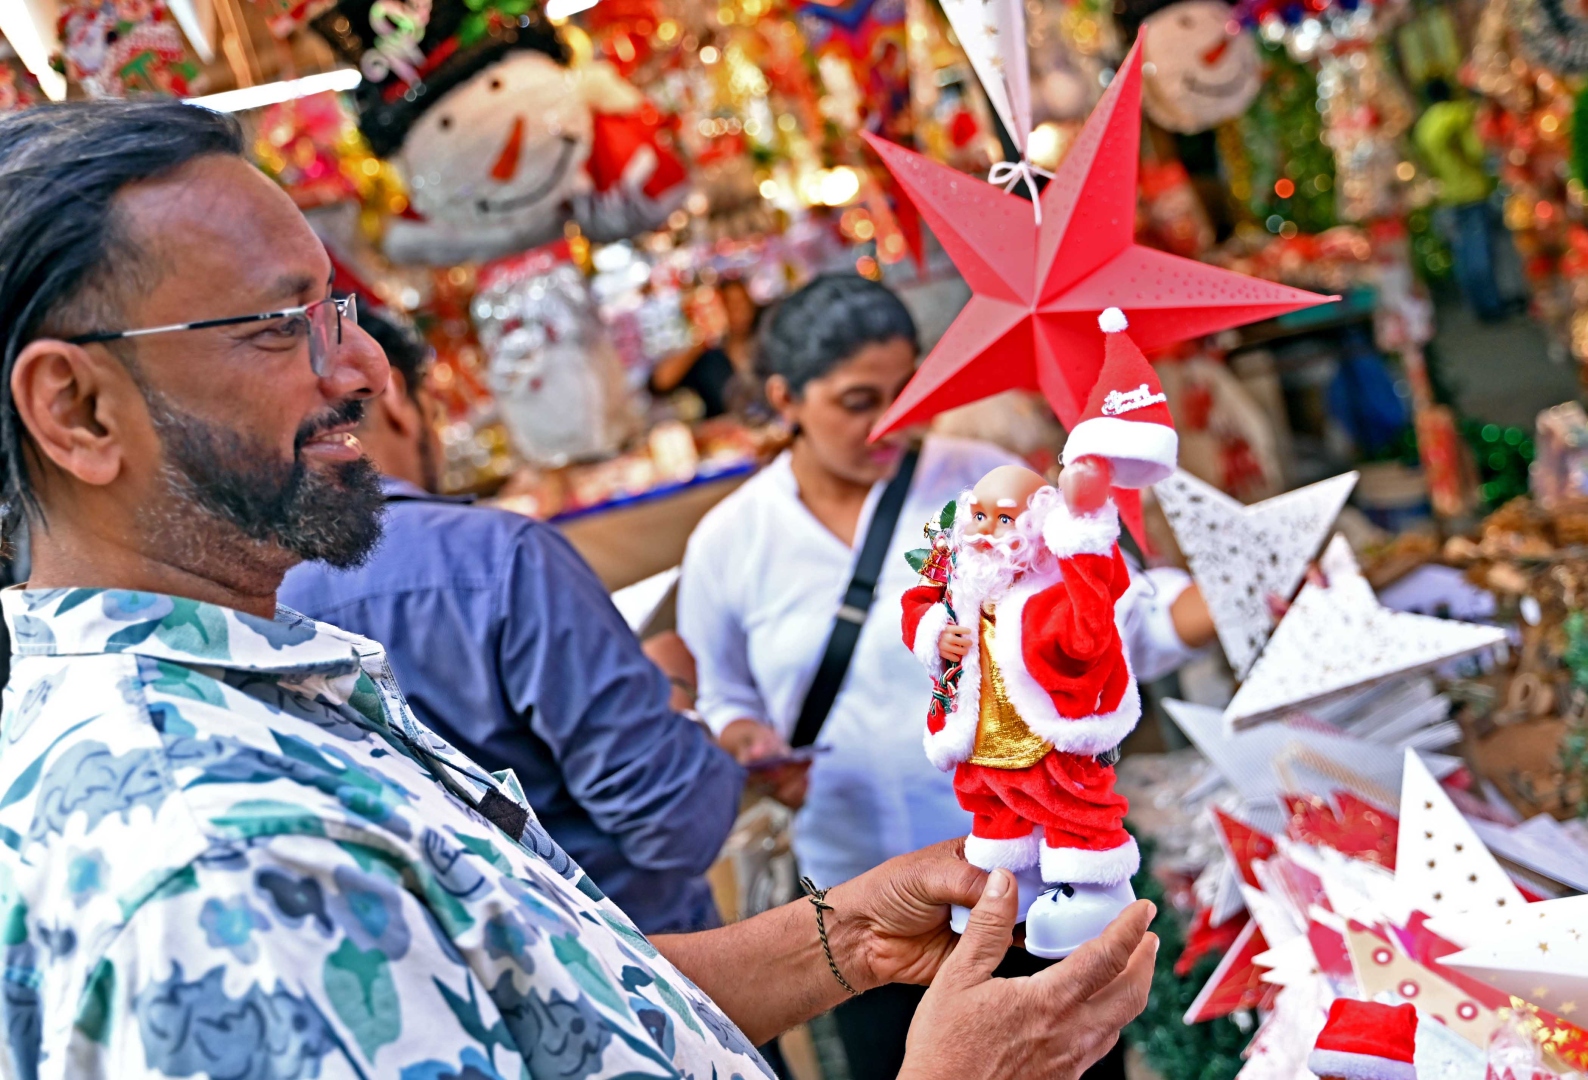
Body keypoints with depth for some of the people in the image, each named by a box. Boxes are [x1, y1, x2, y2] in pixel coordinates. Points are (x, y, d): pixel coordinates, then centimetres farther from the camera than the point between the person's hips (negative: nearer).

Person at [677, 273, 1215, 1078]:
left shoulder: (979, 484, -8)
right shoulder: (728, 543, -4)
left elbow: (1109, 613, -11)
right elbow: (721, 700, 9)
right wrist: (750, 742, -13)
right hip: (866, 903, 1)